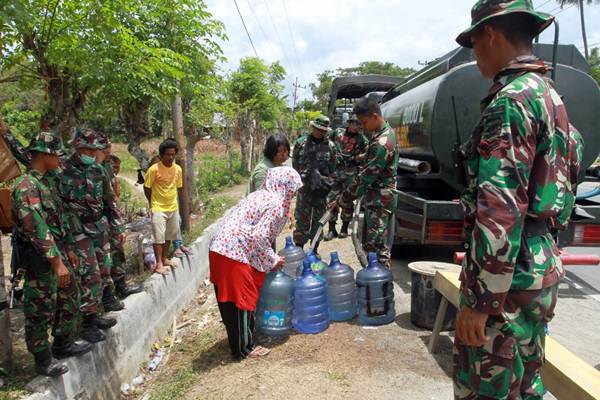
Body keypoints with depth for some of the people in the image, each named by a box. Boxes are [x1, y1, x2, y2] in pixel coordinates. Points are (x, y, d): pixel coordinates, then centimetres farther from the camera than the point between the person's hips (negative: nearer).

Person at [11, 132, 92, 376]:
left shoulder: (47, 182, 10)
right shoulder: (26, 187, -20)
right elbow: (37, 229, -25)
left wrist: (68, 249, 18)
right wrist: (57, 262, -25)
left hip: (58, 252, 9)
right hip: (40, 259, -9)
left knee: (69, 298, 20)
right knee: (40, 310, 5)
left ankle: (64, 344, 37)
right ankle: (43, 361, 20)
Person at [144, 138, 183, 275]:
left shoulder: (178, 169, -2)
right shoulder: (154, 169, -16)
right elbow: (146, 188, -6)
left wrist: (171, 200, 11)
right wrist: (153, 202, 4)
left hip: (173, 208, 5)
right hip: (158, 208, -5)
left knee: (169, 236, 14)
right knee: (159, 237, -5)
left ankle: (164, 259, 29)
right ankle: (159, 264, 3)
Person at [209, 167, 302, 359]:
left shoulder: (260, 195, 18)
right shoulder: (276, 204, -9)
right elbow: (259, 237, -17)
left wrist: (270, 259, 19)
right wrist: (273, 260, -2)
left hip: (219, 249, 10)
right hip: (235, 254, -9)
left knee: (229, 300, 21)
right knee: (242, 301, 5)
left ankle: (236, 340, 38)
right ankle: (244, 348, 20)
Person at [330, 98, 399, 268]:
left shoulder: (381, 144, -24)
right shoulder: (386, 132, 9)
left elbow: (364, 179, -23)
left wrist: (341, 200, -17)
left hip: (379, 201, -10)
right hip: (379, 197, 10)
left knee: (378, 248, -5)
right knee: (370, 245, 16)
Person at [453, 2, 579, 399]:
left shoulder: (510, 101, -17)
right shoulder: (550, 95, 14)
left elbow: (501, 212, -24)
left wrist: (478, 300, -21)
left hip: (508, 276, -10)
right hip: (541, 265, 10)